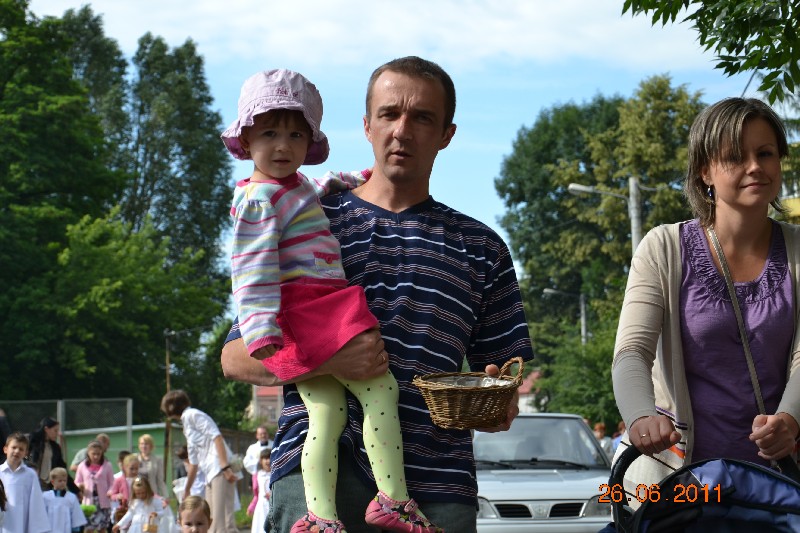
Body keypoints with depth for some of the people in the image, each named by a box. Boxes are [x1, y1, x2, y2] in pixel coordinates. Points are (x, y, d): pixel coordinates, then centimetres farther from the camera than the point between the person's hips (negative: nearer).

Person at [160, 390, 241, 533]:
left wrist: (225, 467, -22)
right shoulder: (187, 426, 28)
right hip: (211, 474, 10)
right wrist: (186, 491, 42)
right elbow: (194, 462, 35)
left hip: (220, 470, -10)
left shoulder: (192, 415, 0)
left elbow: (216, 436, -13)